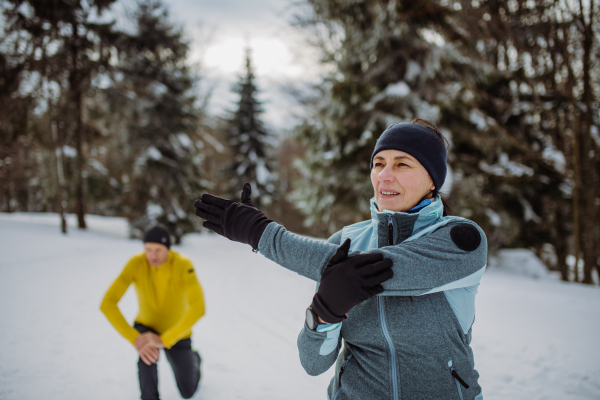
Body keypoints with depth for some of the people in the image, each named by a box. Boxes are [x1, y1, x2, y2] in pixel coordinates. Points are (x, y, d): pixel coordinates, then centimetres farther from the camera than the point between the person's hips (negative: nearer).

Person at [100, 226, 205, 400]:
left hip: (176, 332, 0)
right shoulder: (135, 263, -30)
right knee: (147, 352, -37)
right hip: (147, 327, 0)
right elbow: (107, 304, -35)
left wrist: (164, 340, -50)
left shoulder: (183, 264, -36)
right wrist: (135, 339, -44)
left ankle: (193, 358, 43)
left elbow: (198, 308, -46)